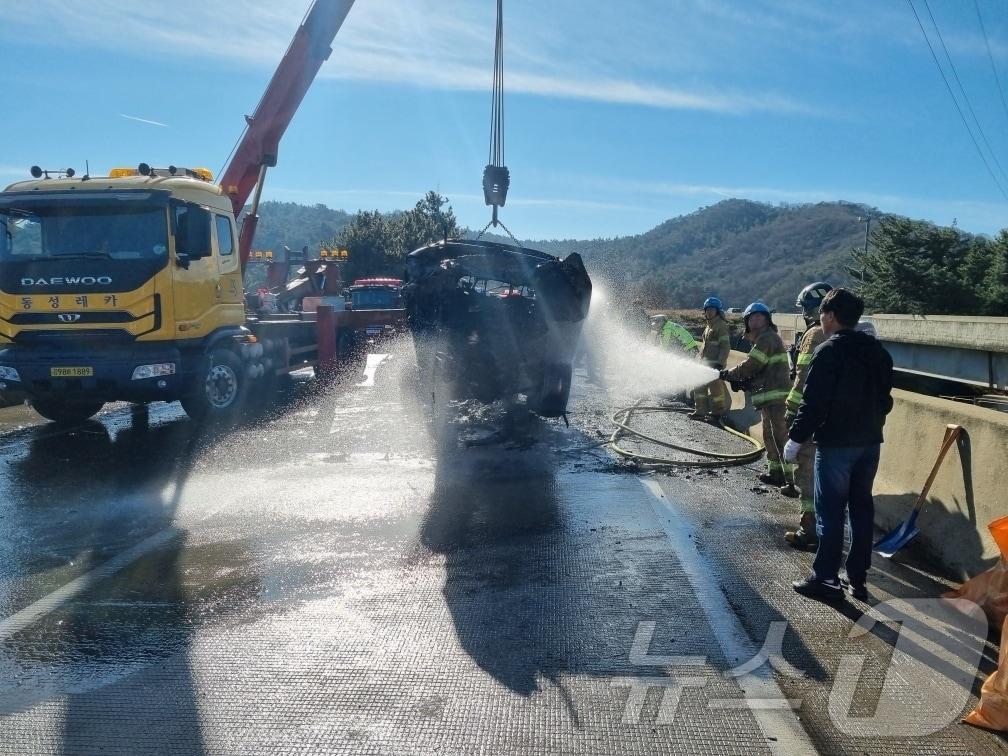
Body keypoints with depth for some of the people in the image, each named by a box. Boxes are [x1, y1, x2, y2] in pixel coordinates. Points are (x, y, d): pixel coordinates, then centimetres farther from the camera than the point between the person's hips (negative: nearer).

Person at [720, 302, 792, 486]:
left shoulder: (767, 338, -11)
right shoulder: (762, 339, 23)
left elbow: (750, 365, -16)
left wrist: (727, 374, -3)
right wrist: (745, 382, 7)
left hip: (776, 396, -11)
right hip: (770, 397, 11)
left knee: (781, 437, -12)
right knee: (770, 436, 19)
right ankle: (775, 472, 29)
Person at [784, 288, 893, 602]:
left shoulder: (829, 351, -13)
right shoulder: (878, 352, 9)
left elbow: (813, 401, -17)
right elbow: (885, 399, 14)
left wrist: (796, 438, -11)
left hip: (835, 443, -7)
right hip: (870, 442, 7)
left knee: (830, 512, -1)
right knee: (862, 508, 12)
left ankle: (826, 578, 3)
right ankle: (858, 578, 19)